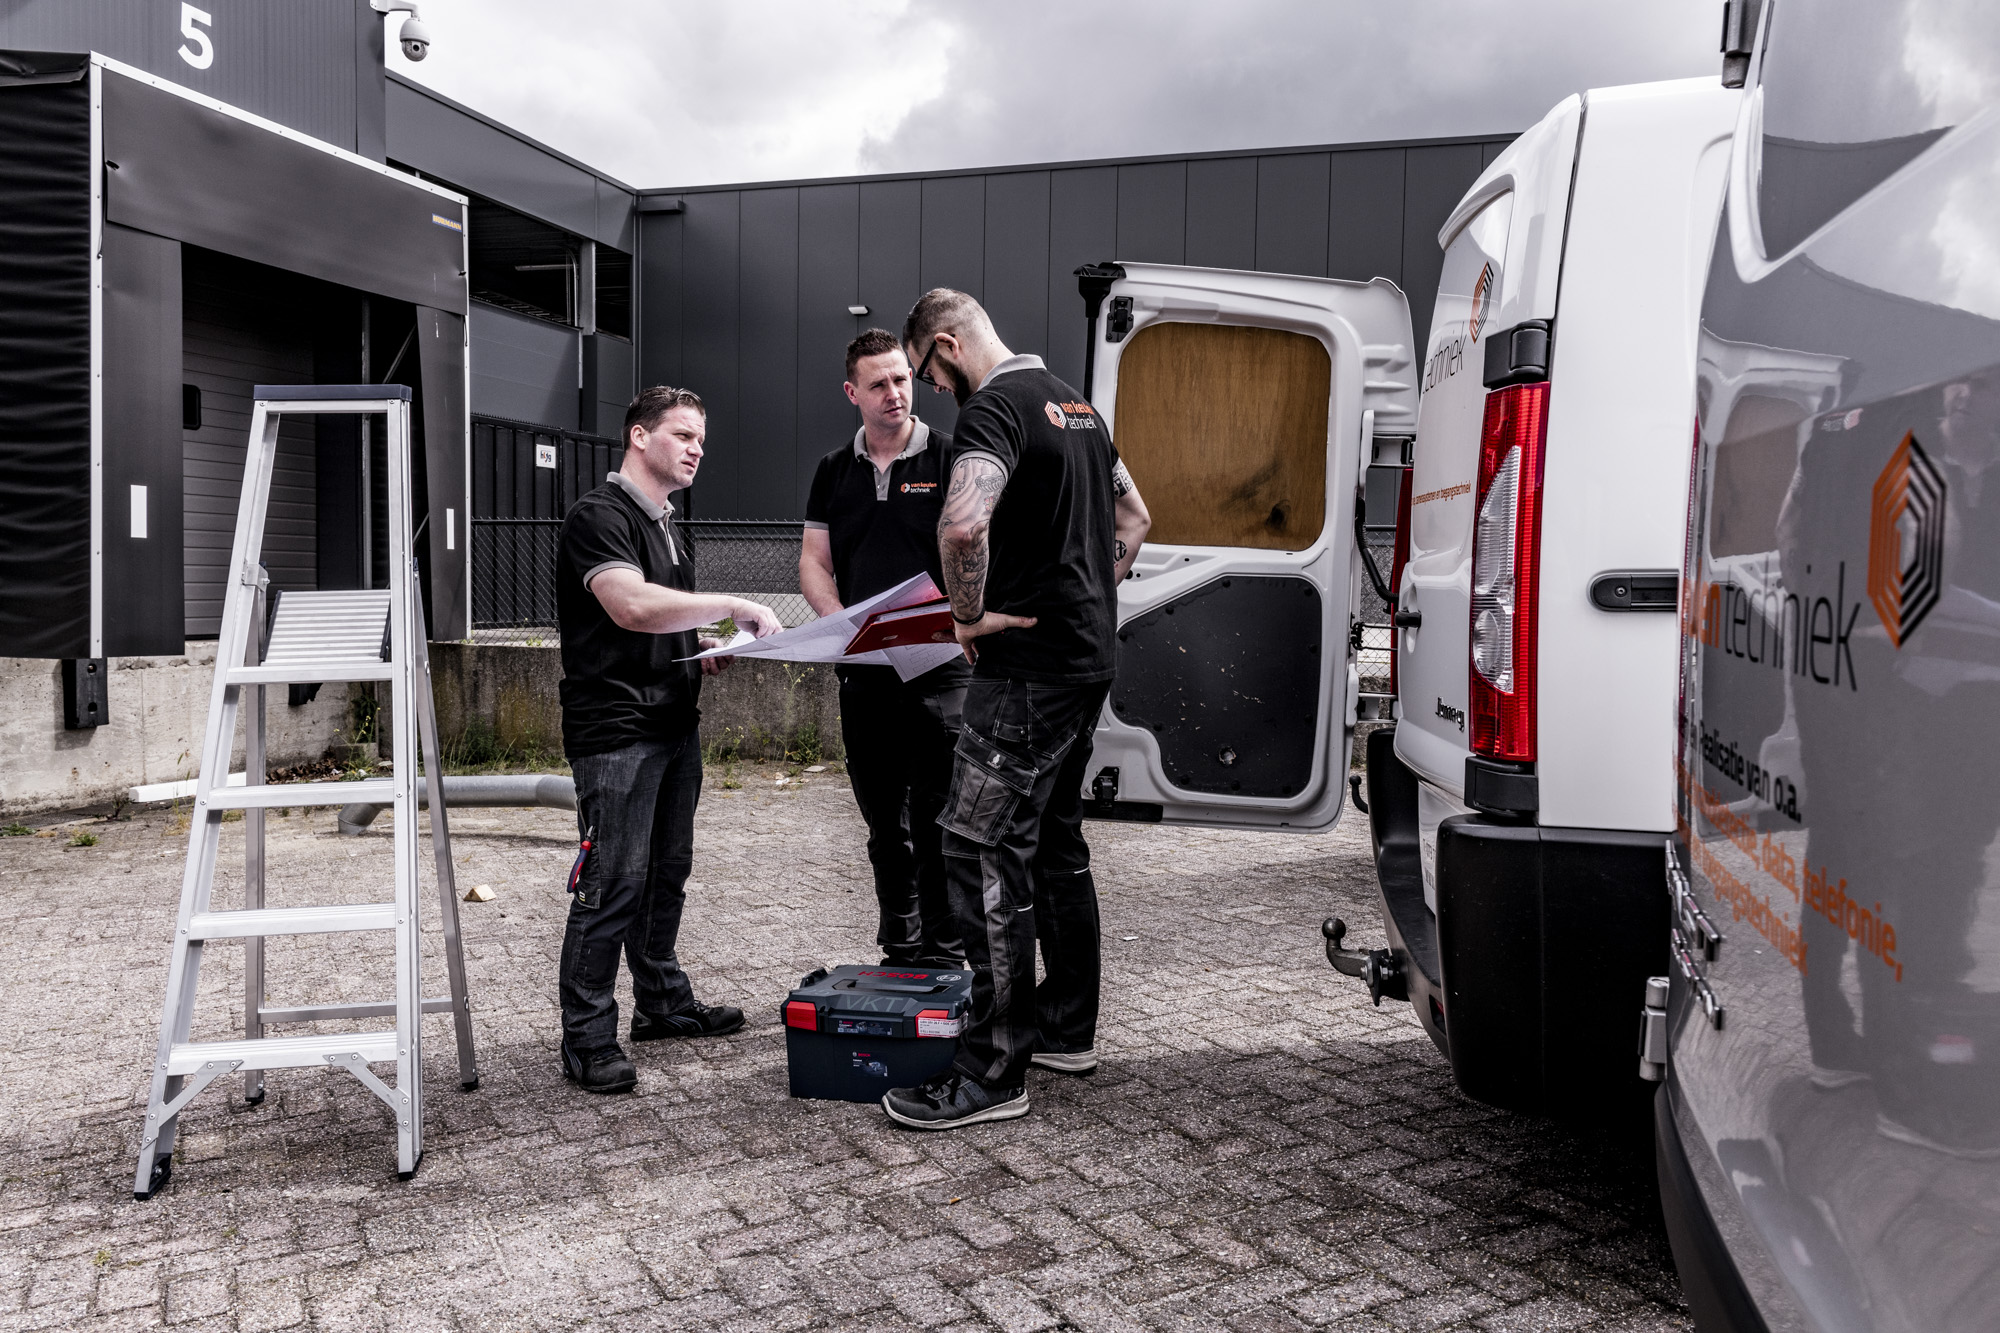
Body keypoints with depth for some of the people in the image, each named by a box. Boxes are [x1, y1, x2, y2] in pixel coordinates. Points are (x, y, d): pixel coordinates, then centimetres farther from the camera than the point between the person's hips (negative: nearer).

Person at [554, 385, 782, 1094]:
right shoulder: (600, 515, -10)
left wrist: (703, 655, 9)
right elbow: (631, 607, -27)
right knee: (613, 885, -8)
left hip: (674, 724, 10)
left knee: (666, 873, 16)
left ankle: (664, 1002, 29)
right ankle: (588, 1040, 0)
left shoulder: (666, 525, 21)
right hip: (617, 729, -9)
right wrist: (734, 605, -24)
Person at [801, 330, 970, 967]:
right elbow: (814, 561, 11)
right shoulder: (835, 470, 13)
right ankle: (899, 950, 24)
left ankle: (943, 955, 6)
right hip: (863, 672, 4)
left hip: (939, 665, -4)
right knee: (883, 820, 12)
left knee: (937, 818, -4)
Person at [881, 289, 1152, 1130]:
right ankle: (1066, 1028, 29)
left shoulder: (995, 407, -14)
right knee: (1054, 840, 18)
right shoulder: (1073, 403, 17)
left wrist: (969, 615, -18)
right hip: (1089, 656, 10)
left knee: (985, 851, -7)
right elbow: (1135, 517, 27)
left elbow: (962, 526, -33)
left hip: (1029, 664, -10)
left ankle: (992, 1072, -2)